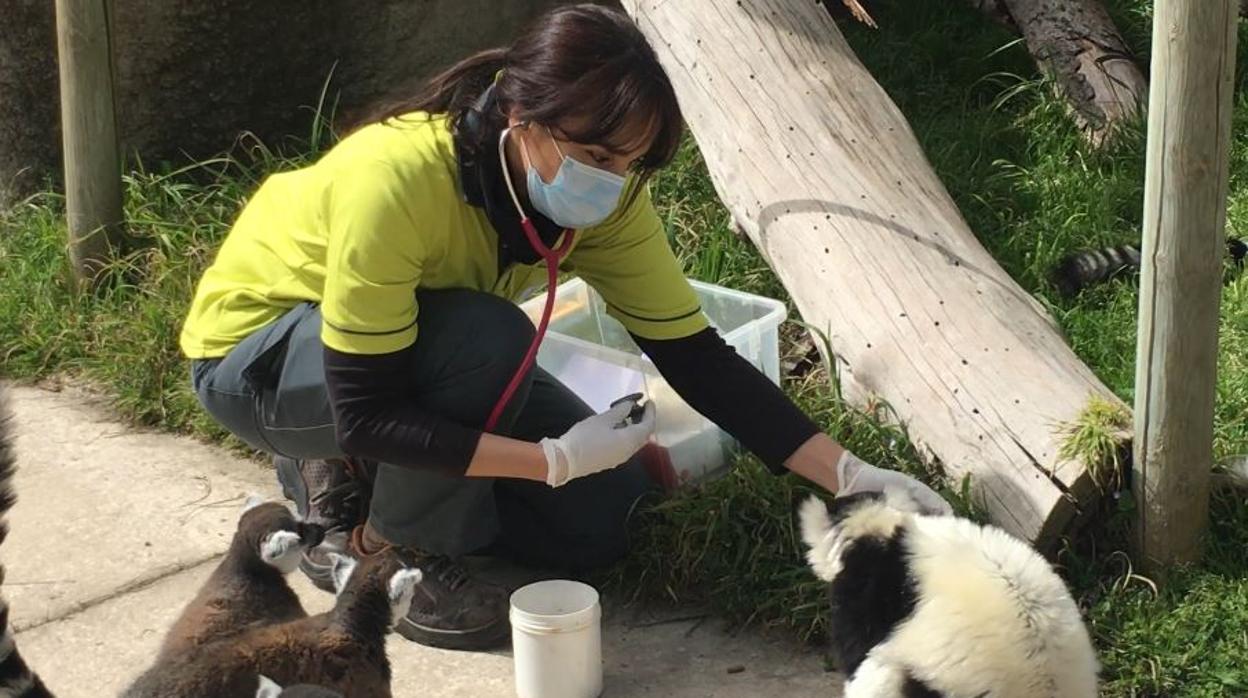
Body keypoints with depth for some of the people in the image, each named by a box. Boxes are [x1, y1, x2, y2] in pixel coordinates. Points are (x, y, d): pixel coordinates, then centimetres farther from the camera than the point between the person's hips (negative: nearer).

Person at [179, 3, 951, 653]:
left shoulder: (600, 193, -20)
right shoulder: (395, 179, -39)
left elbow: (697, 357, -16)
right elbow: (367, 414, -35)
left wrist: (849, 474, -23)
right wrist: (556, 460, -38)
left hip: (430, 356, 6)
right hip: (255, 349, -6)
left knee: (600, 514, -5)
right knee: (488, 337, -34)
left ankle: (363, 479, 11)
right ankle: (389, 548, -11)